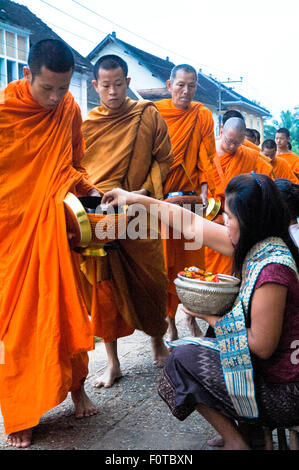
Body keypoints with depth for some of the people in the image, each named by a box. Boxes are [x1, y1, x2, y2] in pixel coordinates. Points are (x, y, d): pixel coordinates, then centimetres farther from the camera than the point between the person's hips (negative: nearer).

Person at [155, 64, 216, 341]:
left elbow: (206, 157, 3)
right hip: (159, 195, -1)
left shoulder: (202, 116, 4)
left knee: (191, 258, 5)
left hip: (190, 196, 1)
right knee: (164, 259, 2)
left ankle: (192, 317, 20)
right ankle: (170, 321, 13)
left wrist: (204, 191, -10)